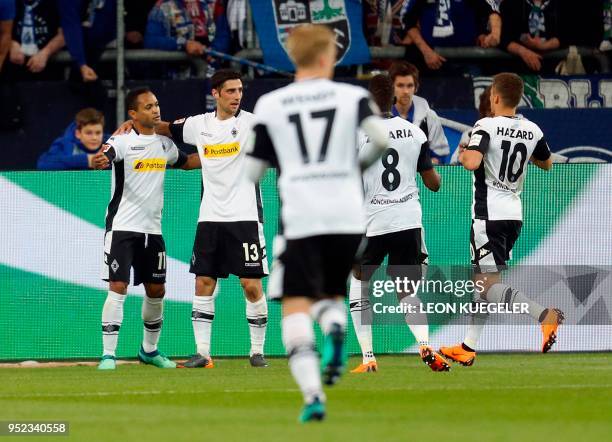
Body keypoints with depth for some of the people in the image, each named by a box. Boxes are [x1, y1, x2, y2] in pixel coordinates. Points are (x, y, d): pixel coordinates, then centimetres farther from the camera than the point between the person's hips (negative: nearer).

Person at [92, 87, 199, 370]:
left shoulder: (164, 143, 10)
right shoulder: (123, 141, -11)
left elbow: (185, 162, 30)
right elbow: (104, 157, -32)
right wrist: (98, 161, -56)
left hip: (152, 229, 6)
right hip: (122, 227, -6)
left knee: (156, 290, 12)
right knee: (118, 287, -13)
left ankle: (149, 349, 30)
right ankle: (108, 354, -10)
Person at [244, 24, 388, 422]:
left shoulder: (269, 105, 8)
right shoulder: (352, 96, 7)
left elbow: (253, 171, 9)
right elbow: (381, 138, -8)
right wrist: (361, 164, 13)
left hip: (299, 218, -1)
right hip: (347, 216, 1)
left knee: (296, 307, -3)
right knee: (332, 294, 21)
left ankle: (312, 393, -23)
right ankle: (336, 330, -17)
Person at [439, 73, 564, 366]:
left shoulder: (486, 126, -14)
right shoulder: (532, 130, 5)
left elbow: (473, 162, -29)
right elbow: (547, 164, 21)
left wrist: (463, 155, -7)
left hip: (489, 213, -7)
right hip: (515, 213, 7)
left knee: (489, 285, -9)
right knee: (482, 280, 17)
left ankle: (544, 315, -30)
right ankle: (468, 348, 22)